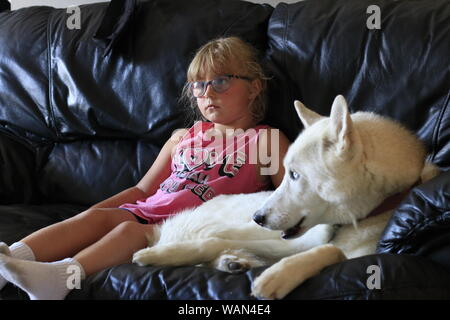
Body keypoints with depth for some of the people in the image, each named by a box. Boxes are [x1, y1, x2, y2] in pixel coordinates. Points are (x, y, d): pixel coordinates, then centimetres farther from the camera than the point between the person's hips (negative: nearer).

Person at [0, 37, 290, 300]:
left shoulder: (266, 140, 11)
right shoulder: (182, 138, 27)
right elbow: (142, 189, 29)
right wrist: (95, 209, 16)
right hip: (150, 211, 5)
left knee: (133, 229, -32)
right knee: (98, 216, -23)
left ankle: (62, 275, -53)